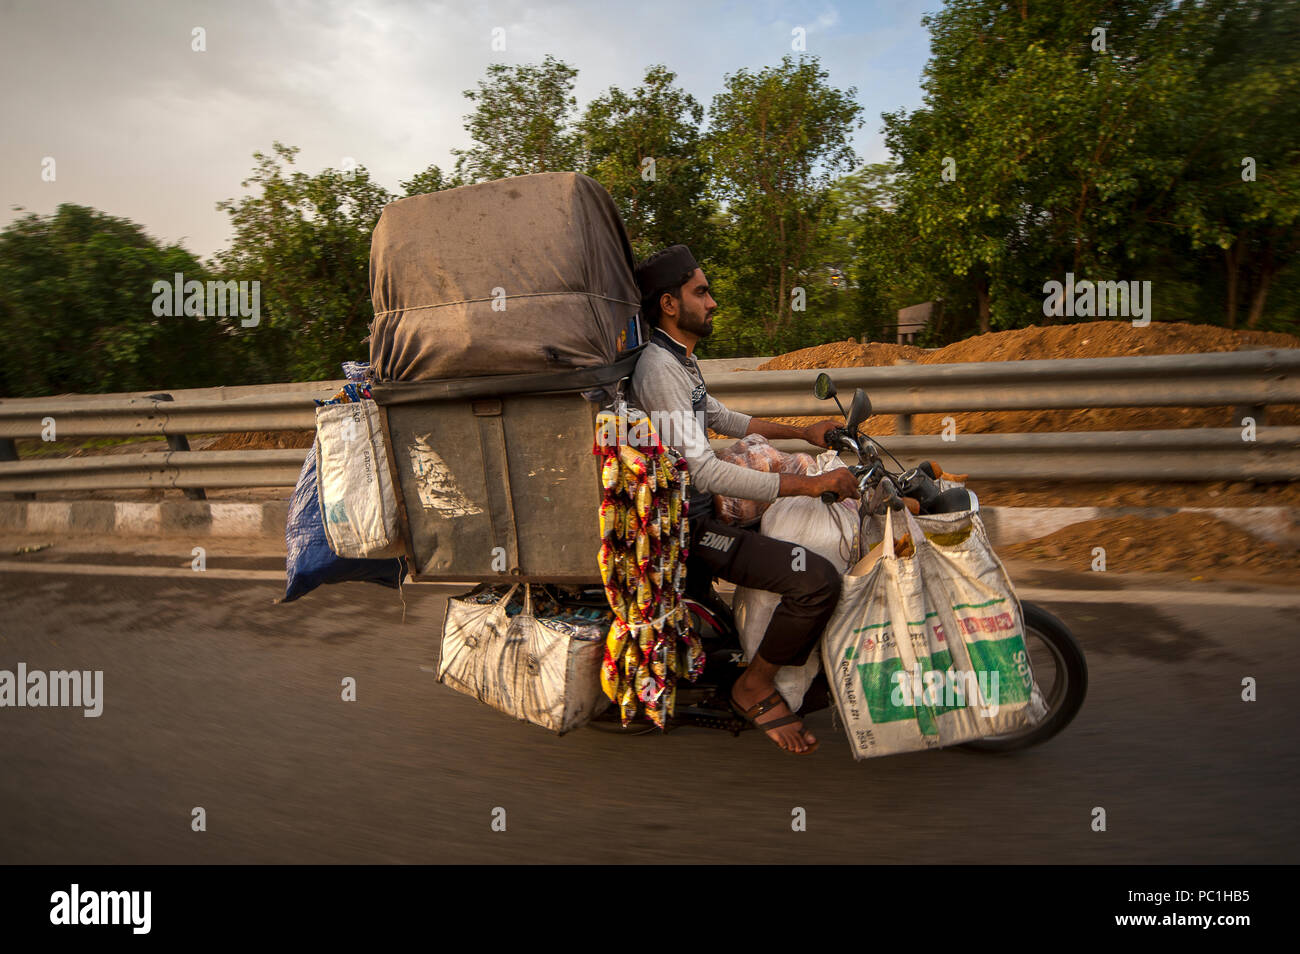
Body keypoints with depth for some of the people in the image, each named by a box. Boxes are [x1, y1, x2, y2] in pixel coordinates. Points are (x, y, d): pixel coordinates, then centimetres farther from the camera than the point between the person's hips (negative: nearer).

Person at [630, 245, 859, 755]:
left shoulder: (678, 359, 13)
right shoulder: (658, 369, -21)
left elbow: (720, 417, 25)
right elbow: (704, 471, -29)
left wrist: (803, 432, 18)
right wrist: (810, 484, -28)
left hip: (701, 507, 11)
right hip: (685, 526, -11)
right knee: (818, 578, -23)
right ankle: (755, 687, 0)